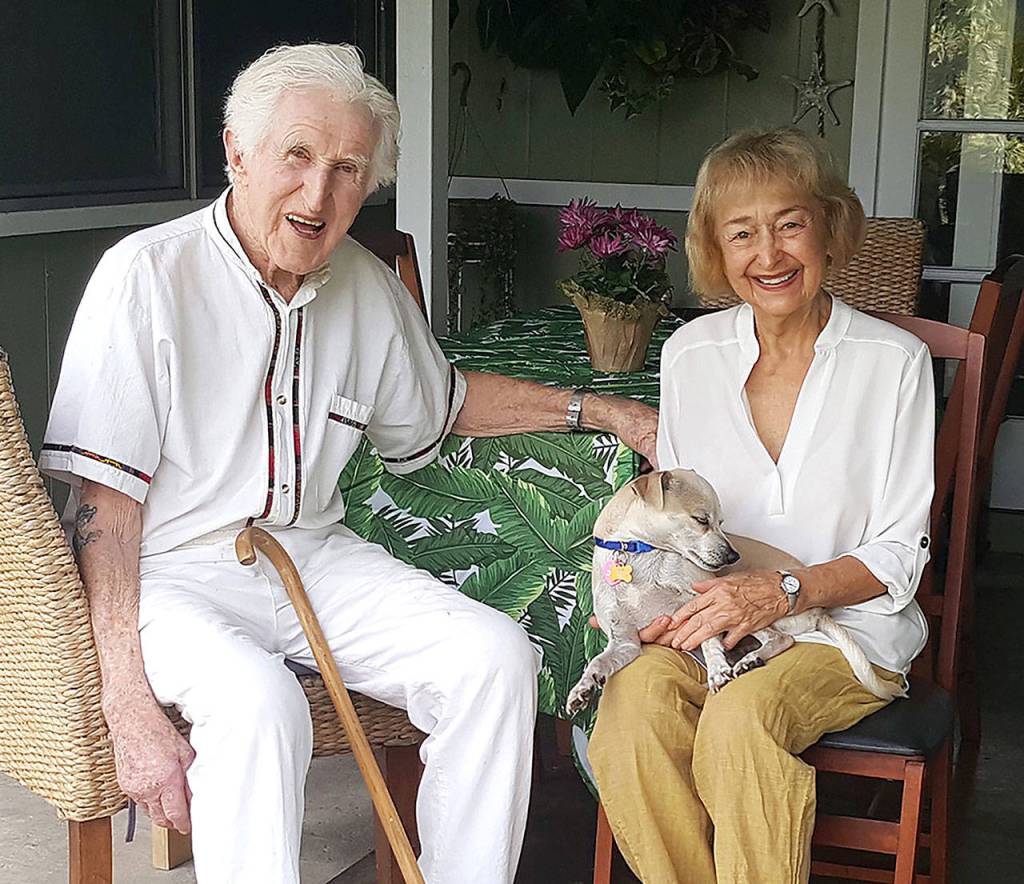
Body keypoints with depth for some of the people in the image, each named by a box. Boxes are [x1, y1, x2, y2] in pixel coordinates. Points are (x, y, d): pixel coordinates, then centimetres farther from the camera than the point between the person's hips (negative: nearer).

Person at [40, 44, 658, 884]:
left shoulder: (369, 289, 6)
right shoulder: (148, 275, -13)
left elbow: (443, 403, 27)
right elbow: (103, 500, -17)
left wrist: (600, 410, 18)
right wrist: (129, 705, -24)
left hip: (314, 554, 6)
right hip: (171, 571, -5)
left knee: (495, 656, -14)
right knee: (259, 702, -34)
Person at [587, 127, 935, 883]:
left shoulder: (893, 360, -5)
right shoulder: (690, 354, 5)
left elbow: (898, 558, -3)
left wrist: (782, 592, -18)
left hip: (847, 624, -3)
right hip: (710, 621, 3)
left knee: (741, 715, -33)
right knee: (637, 694, -29)